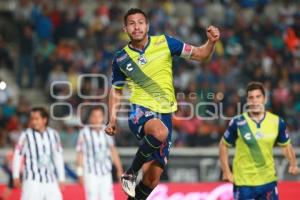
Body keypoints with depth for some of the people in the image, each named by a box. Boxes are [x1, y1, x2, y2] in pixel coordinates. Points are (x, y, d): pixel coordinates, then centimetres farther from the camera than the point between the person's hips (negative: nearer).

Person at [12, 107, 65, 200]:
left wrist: (61, 179, 13)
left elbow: (58, 157, 13)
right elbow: (17, 155, -3)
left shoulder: (53, 134, 6)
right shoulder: (26, 135, -5)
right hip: (32, 179, -4)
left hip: (50, 179, 4)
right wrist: (16, 176, -8)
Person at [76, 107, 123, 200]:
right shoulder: (84, 133, -9)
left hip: (106, 173, 4)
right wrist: (80, 173, -5)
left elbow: (113, 150, 11)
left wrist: (119, 169, 12)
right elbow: (80, 154, -4)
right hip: (91, 174, -4)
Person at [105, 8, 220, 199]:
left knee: (153, 177, -1)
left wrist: (211, 42, -15)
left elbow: (200, 54, 5)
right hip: (140, 111, -2)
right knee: (160, 132, -38)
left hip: (165, 114, 2)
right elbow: (116, 90, 17)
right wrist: (112, 118, 7)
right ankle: (130, 174, -19)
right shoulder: (121, 59, 3)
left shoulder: (164, 43, 1)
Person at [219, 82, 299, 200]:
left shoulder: (277, 122, -2)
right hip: (243, 183, -2)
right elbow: (224, 145, 4)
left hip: (268, 181, 2)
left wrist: (293, 164, -6)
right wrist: (226, 171, -4)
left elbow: (285, 145, 12)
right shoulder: (238, 123, -9)